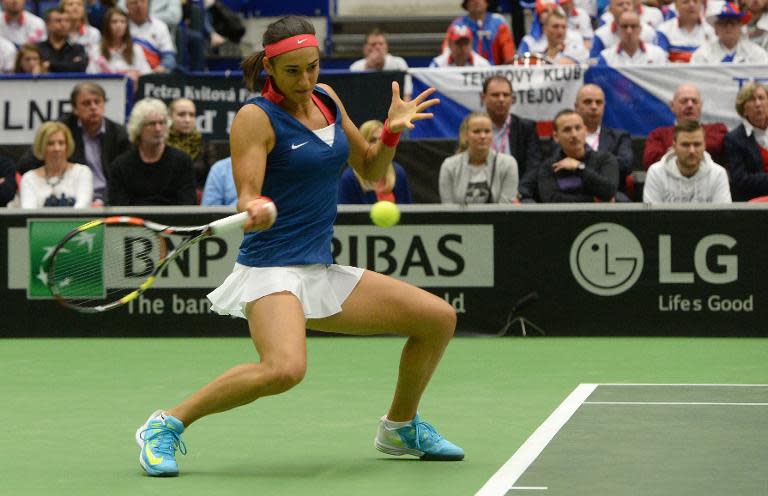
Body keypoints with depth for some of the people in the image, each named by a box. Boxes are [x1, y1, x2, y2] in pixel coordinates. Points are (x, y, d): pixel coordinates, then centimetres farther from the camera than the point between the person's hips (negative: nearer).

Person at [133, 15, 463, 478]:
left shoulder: (327, 99, 10)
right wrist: (257, 211, -42)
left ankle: (401, 427, 29)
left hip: (323, 272, 8)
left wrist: (393, 131, 2)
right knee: (285, 368, -36)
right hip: (272, 267, -8)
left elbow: (371, 170, 20)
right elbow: (247, 198, -19)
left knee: (439, 318, 7)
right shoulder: (256, 117, -10)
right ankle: (167, 424, -17)